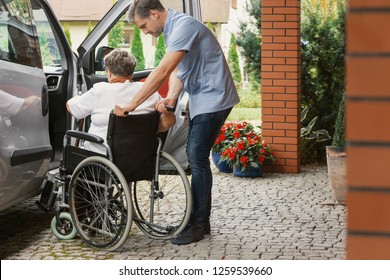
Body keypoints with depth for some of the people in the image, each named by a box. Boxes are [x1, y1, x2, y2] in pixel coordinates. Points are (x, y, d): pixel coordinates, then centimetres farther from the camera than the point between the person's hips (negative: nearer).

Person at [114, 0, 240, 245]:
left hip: (213, 99, -10)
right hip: (200, 100, 10)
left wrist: (132, 105, -30)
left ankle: (198, 225, -2)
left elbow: (162, 71, -30)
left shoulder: (183, 26, -22)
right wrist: (172, 97, -10)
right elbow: (177, 71, 9)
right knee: (195, 157, 12)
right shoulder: (173, 29, 11)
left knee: (198, 159, -9)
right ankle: (199, 219, 20)